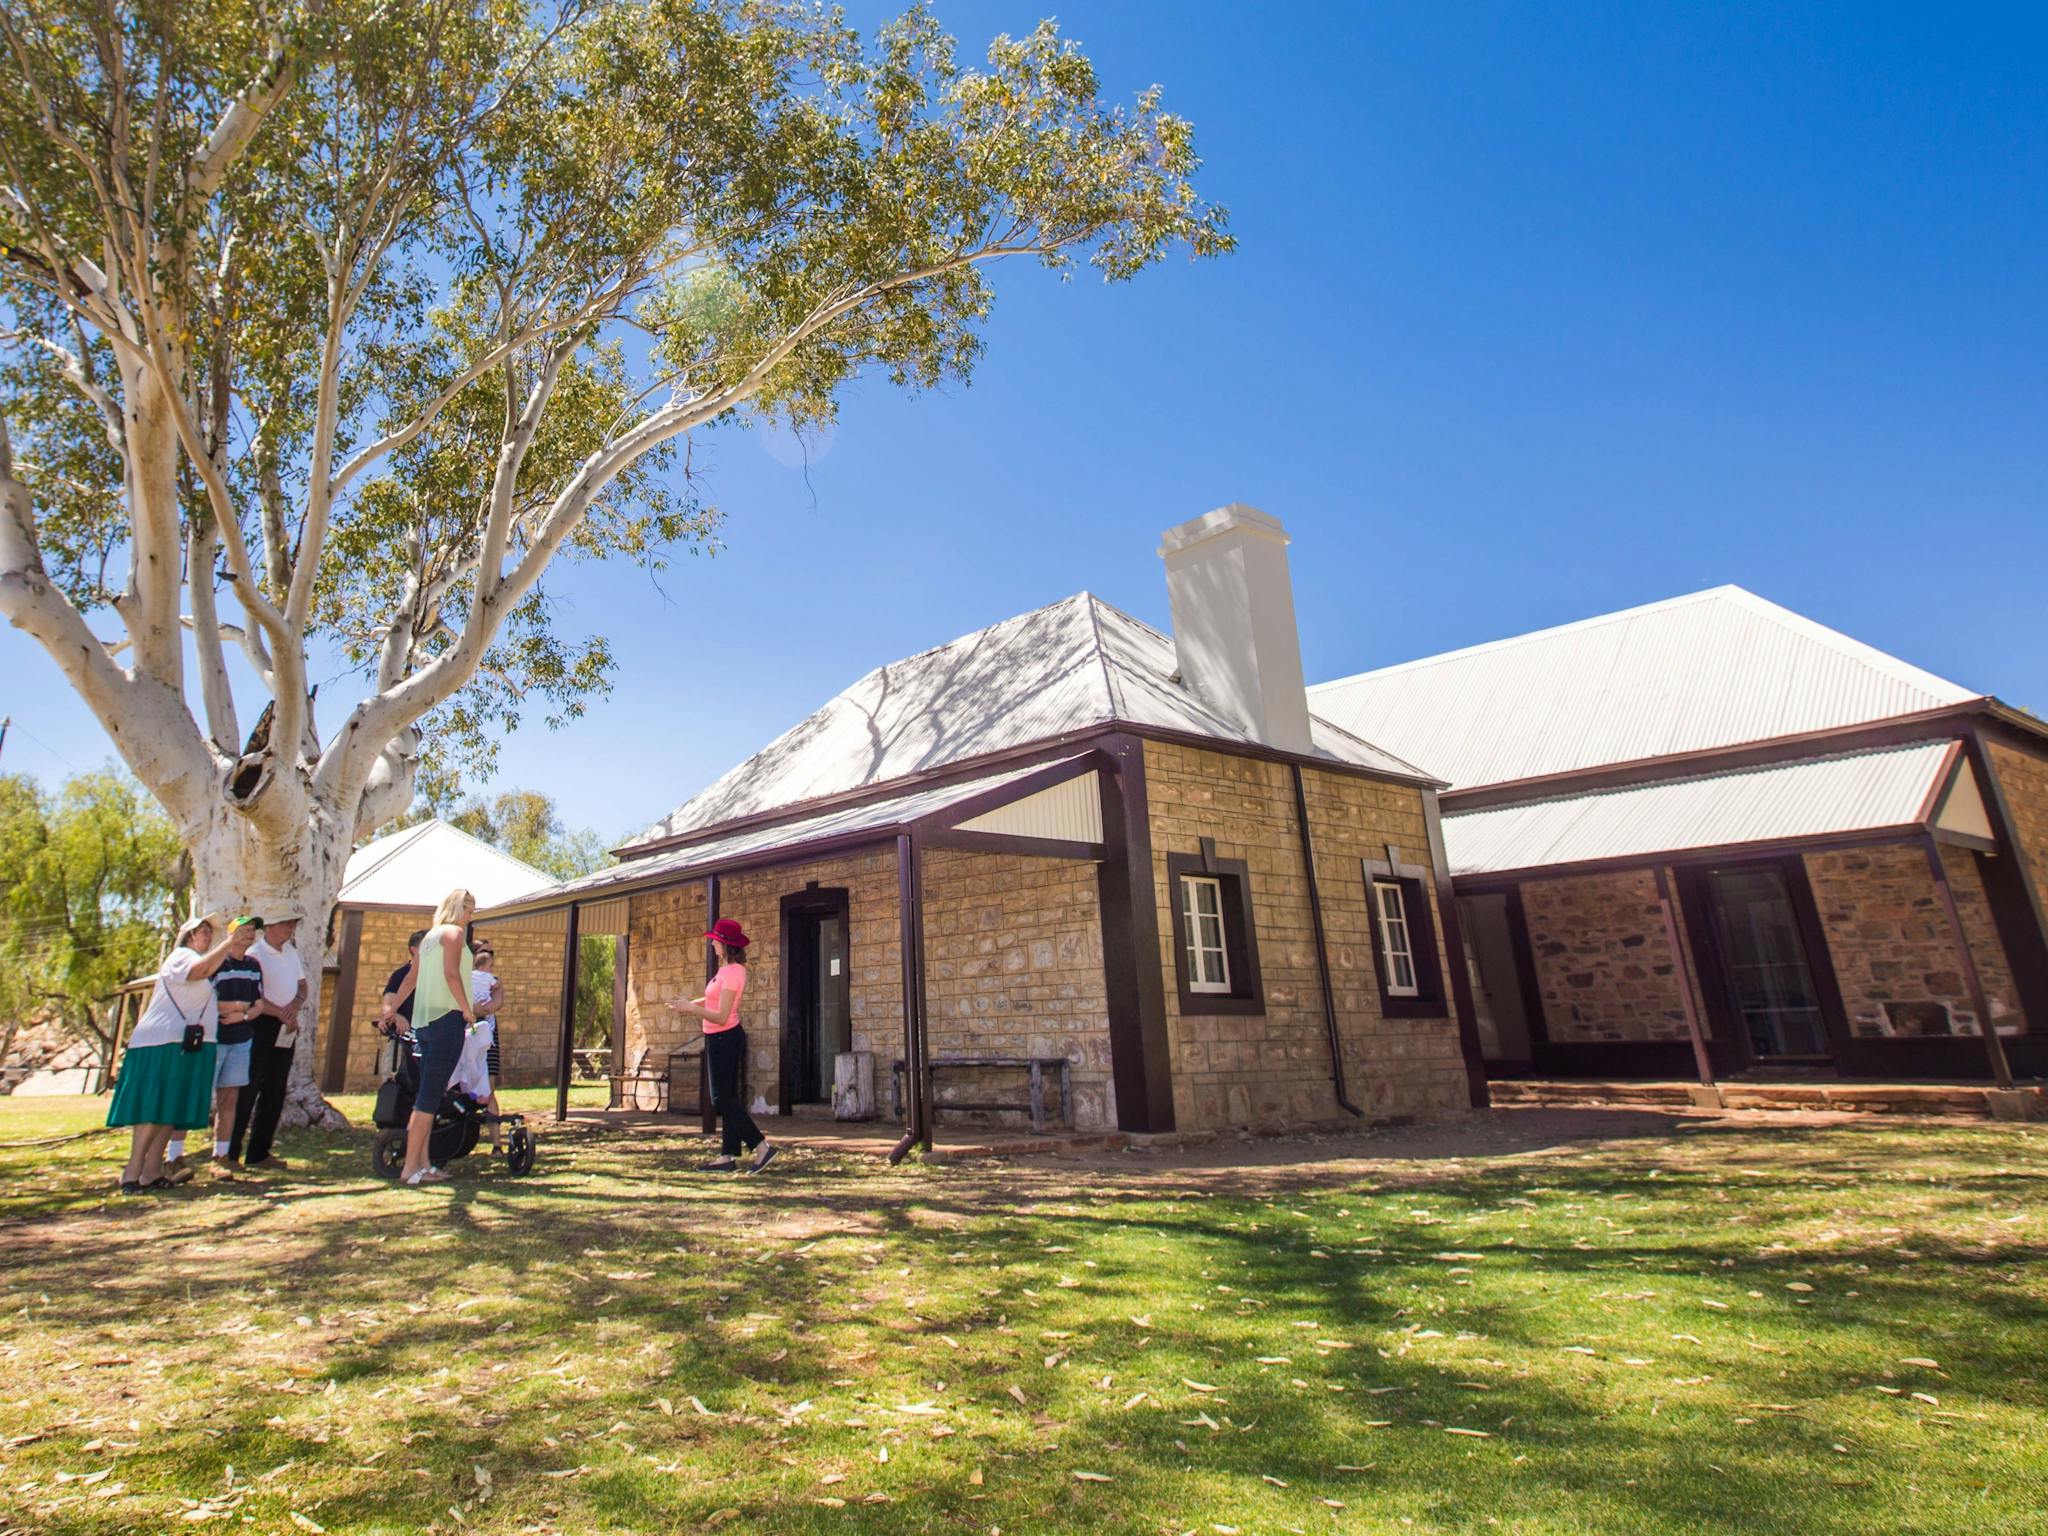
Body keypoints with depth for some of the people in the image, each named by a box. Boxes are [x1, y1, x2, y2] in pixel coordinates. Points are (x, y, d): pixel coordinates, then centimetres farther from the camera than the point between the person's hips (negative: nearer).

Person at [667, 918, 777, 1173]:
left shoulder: (732, 973, -20)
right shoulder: (727, 970, 11)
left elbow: (721, 1016, -23)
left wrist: (689, 1008, -17)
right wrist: (691, 1005, 11)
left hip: (724, 1038, -10)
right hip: (719, 1039, 10)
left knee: (723, 1099, -7)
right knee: (727, 1098, 12)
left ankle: (762, 1146, -7)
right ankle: (728, 1156, 18)